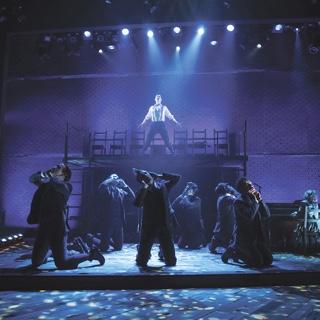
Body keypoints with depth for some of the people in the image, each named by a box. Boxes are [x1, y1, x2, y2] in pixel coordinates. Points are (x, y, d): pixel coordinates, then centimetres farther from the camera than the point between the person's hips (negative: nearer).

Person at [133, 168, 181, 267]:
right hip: (149, 224, -2)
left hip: (164, 224, 2)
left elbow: (177, 177, 9)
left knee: (168, 246, 11)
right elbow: (137, 204, -20)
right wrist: (144, 188, -19)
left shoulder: (163, 186, 6)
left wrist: (161, 176, 3)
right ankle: (141, 262, 20)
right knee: (144, 246, 6)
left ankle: (171, 261, 26)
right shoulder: (143, 191, -2)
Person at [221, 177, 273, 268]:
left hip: (258, 237, 8)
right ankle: (232, 252, 5)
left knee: (268, 261, 4)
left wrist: (260, 200, -6)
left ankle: (239, 251, 20)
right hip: (244, 238, -8)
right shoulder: (239, 202, -13)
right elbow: (250, 216, -28)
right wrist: (255, 201, -18)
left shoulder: (255, 199, 11)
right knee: (257, 262, -17)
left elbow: (267, 215, 4)